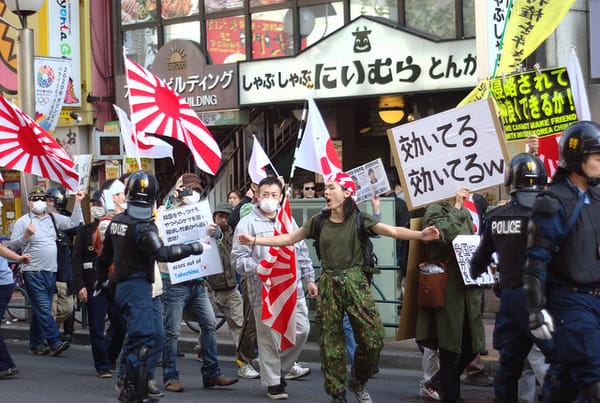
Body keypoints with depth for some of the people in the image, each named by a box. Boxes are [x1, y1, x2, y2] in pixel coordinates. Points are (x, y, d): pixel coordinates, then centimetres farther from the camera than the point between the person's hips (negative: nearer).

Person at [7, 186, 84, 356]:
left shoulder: (53, 218, 13)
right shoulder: (23, 221, -1)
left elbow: (73, 222, 10)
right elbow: (12, 246, -3)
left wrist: (78, 203, 3)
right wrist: (26, 236, -19)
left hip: (51, 271, 6)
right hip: (33, 271, -6)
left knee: (41, 310, 11)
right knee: (43, 308, -11)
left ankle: (36, 344, 17)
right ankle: (54, 342, -15)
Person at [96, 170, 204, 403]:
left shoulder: (116, 222, 10)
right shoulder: (143, 227, -16)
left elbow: (105, 255, 20)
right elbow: (162, 253, -30)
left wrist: (101, 280, 35)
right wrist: (191, 248, -23)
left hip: (121, 285, 9)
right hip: (138, 286, -9)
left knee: (135, 336, 18)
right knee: (143, 337, -9)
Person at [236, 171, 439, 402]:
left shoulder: (359, 219, -3)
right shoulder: (319, 221, 5)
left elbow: (393, 231, -13)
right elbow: (288, 239, 9)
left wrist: (421, 235, -30)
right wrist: (254, 240, 2)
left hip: (354, 282, -2)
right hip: (328, 286, 2)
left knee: (372, 338, -7)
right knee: (330, 342, 3)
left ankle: (357, 381, 20)